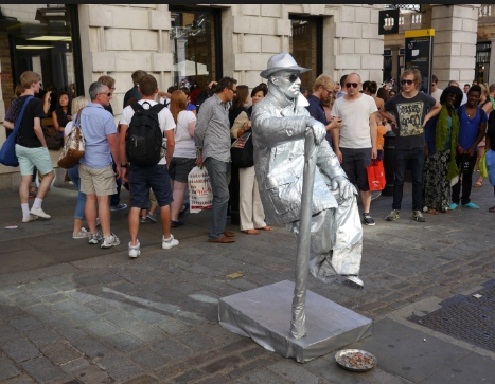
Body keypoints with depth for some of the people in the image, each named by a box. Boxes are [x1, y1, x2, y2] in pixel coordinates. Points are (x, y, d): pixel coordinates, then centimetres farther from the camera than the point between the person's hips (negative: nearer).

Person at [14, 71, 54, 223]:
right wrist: (44, 144, -12)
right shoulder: (36, 102, -16)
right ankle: (36, 207, 4)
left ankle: (26, 214, 11)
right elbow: (36, 127, -23)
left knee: (25, 179, 9)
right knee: (49, 174, 9)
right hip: (35, 146, -7)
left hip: (20, 146, 7)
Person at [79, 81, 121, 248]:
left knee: (90, 198, 11)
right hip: (101, 164, -6)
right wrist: (119, 164, -5)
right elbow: (113, 143, -14)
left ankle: (92, 234, 19)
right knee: (103, 200, -2)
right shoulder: (105, 115, -12)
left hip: (84, 163, 6)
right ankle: (107, 237, 1)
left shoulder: (80, 114, 8)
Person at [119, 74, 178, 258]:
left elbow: (122, 140, -5)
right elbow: (171, 142, -6)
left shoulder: (129, 110, -3)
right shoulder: (164, 111, -5)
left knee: (135, 206, 4)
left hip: (136, 164, 1)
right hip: (158, 164, -1)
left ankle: (133, 245, 0)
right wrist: (167, 162, 9)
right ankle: (167, 239, 28)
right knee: (164, 202, 16)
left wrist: (123, 164, 3)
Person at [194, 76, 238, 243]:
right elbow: (199, 130, -6)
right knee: (222, 195, -9)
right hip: (215, 156, -8)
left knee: (222, 195, 12)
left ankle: (220, 228, 21)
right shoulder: (209, 104, -8)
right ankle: (215, 234, -4)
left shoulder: (225, 106, 18)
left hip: (225, 156, 8)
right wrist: (201, 151, 5)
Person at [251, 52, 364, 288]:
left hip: (306, 174, 8)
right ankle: (322, 265, -4)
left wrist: (338, 174, -2)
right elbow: (269, 125, -34)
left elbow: (320, 145, 12)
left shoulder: (299, 108, 15)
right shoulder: (263, 110, -7)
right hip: (281, 183, -8)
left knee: (346, 194, -5)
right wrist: (308, 122, -50)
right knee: (324, 206, -27)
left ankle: (346, 266, 1)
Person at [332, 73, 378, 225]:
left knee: (365, 182, 4)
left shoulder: (368, 100, 1)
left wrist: (374, 146, 0)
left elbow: (373, 125, 4)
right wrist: (336, 148, -2)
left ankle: (366, 213, 12)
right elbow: (335, 127, 3)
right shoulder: (339, 102, 2)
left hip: (364, 148, -1)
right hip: (345, 148, 1)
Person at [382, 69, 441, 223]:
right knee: (398, 180, 5)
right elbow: (383, 111, 17)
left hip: (418, 146, 0)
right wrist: (393, 119, 1)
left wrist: (427, 117, 3)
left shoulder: (424, 98, -2)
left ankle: (417, 210, 16)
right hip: (401, 146, 0)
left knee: (418, 180, 7)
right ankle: (396, 210, 13)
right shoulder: (395, 99, -2)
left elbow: (438, 107, 18)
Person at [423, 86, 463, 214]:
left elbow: (455, 131, 15)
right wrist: (426, 146, -16)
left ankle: (442, 204, 17)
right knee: (432, 177, -2)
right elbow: (427, 127, -10)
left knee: (444, 177, 9)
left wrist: (455, 146, 9)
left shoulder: (454, 112, 12)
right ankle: (430, 205, 5)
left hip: (447, 150, 7)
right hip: (435, 149, -6)